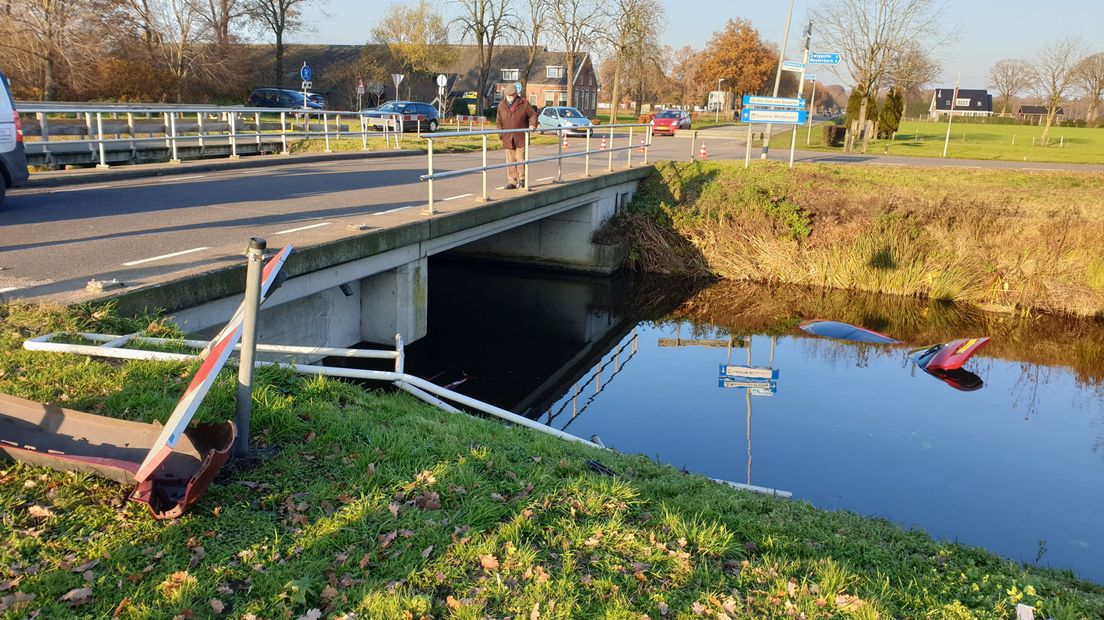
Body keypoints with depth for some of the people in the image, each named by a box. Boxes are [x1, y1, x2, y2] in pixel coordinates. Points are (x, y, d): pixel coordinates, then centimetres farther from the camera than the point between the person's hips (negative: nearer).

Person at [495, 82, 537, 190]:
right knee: (510, 161, 3)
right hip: (507, 139, 2)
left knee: (521, 159, -2)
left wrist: (532, 124, -8)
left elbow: (533, 114, 10)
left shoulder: (524, 103, 1)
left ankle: (521, 179, 13)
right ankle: (512, 181, 8)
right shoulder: (501, 106, 7)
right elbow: (498, 122, 12)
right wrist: (501, 134, 2)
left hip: (521, 138, -2)